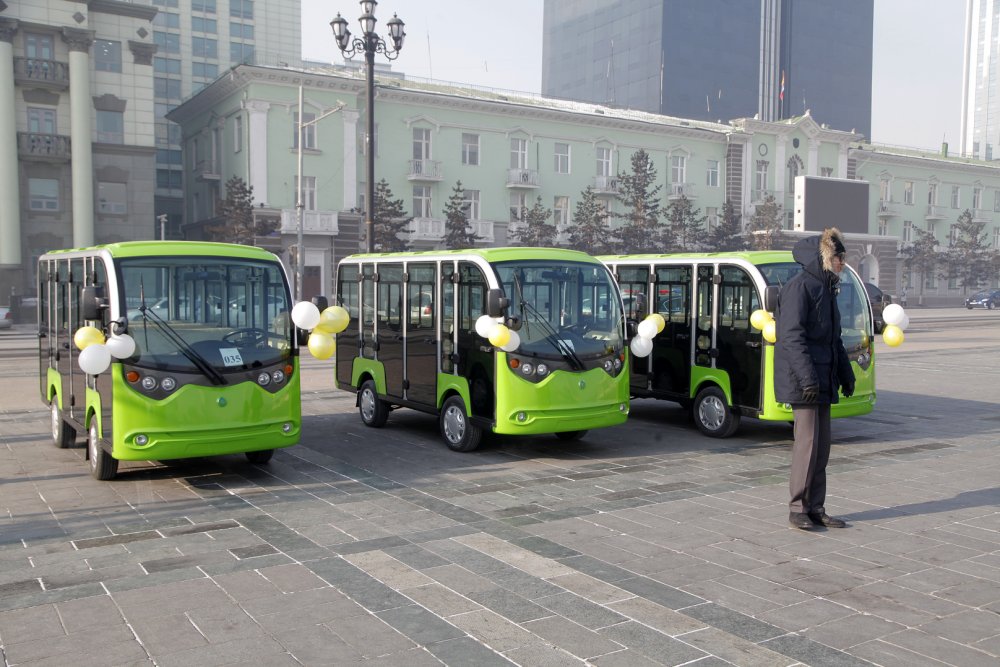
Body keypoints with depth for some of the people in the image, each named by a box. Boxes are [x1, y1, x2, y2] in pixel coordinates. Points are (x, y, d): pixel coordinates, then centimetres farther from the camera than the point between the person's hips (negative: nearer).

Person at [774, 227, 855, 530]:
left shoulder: (826, 289, 18)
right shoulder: (799, 287, -12)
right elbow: (792, 336, -20)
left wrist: (845, 374, 23)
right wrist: (807, 376, -25)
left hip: (823, 380, 9)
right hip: (802, 381, -9)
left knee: (821, 444, 10)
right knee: (807, 441, -6)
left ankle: (815, 508, 17)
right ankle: (798, 508, 4)